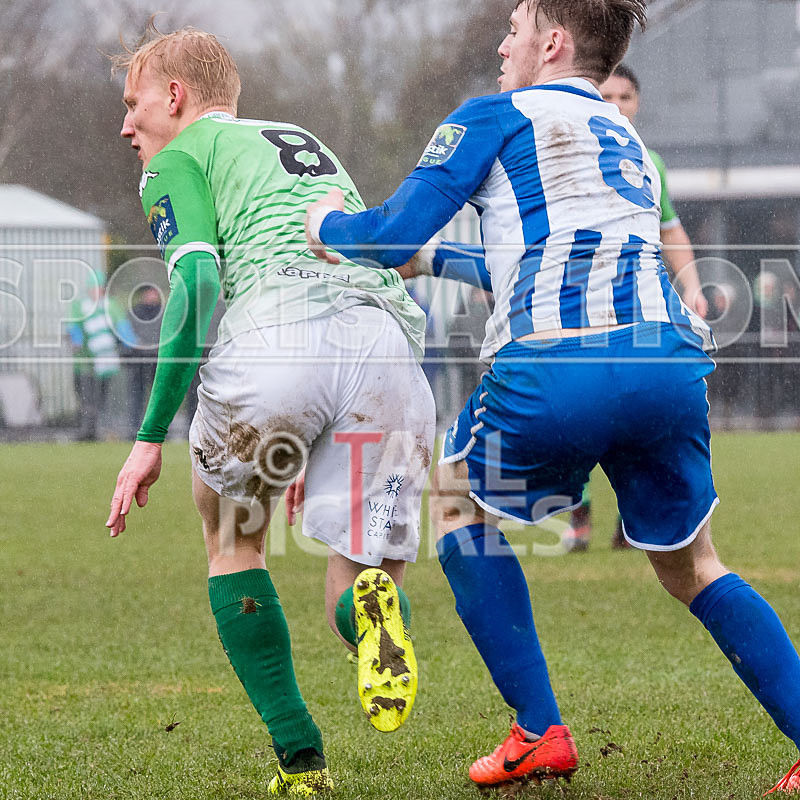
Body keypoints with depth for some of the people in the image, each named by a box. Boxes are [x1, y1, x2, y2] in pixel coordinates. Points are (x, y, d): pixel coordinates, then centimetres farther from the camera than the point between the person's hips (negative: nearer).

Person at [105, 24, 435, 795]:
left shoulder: (177, 160, 17)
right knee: (356, 590, 11)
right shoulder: (307, 144, 38)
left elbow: (196, 284, 0)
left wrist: (151, 437, 1)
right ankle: (372, 598, -28)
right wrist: (318, 447, 42)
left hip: (279, 328, -4)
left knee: (232, 538, 21)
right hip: (393, 346, 4)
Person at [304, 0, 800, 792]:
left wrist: (329, 226, 26)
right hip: (671, 361, 5)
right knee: (690, 568, 21)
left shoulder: (496, 117, 10)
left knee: (457, 499, 22)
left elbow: (393, 231, 5)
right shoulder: (628, 140, 31)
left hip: (556, 369, -5)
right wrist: (434, 260, 50)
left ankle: (540, 734, 13)